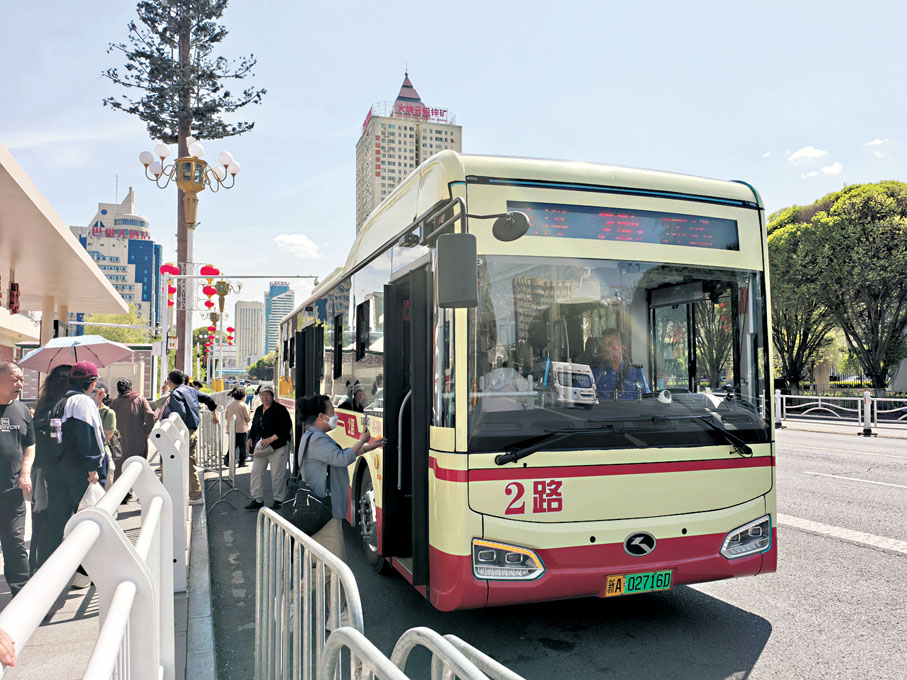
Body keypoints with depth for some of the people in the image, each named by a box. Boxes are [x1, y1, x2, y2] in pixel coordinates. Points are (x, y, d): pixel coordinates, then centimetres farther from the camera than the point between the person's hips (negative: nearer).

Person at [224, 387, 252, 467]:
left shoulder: (229, 405, 3)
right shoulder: (244, 405, -12)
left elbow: (226, 416, 11)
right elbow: (248, 418, -9)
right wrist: (250, 413, 12)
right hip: (242, 429, -5)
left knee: (233, 445, 16)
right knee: (242, 446, 6)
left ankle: (227, 457, -4)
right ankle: (242, 462, 9)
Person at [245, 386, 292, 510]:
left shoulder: (279, 409, -9)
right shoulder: (258, 410, 14)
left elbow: (287, 426, -15)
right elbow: (254, 426, 24)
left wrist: (272, 438, -20)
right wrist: (250, 438, 7)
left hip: (277, 445, -7)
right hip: (261, 446, 7)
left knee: (277, 474, -3)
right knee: (256, 471, 5)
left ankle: (279, 500, 10)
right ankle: (258, 499, 14)